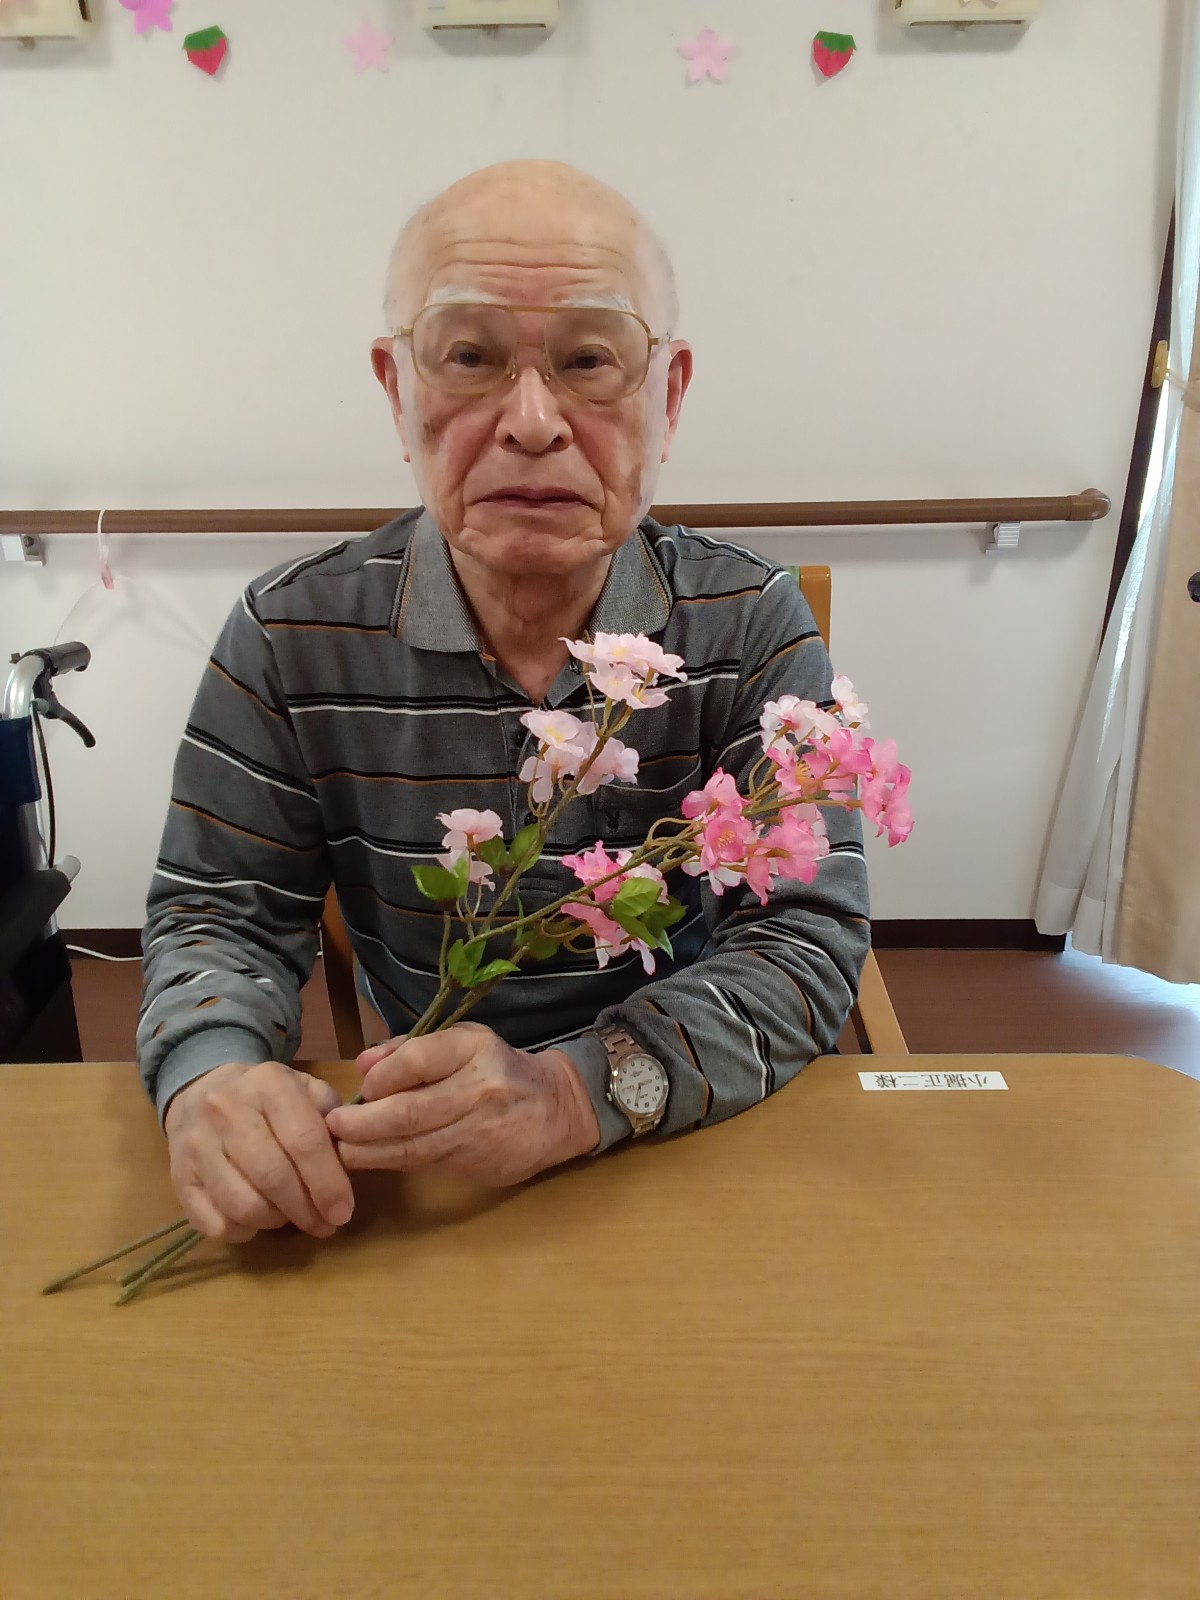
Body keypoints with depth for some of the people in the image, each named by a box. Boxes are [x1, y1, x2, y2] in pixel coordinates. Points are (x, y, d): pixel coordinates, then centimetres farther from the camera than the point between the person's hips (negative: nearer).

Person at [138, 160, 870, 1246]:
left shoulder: (753, 626, -11)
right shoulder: (292, 637, -9)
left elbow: (806, 933, -14)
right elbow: (222, 914, -3)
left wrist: (584, 1089, -31)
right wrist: (208, 1069, -25)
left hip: (702, 1143, -1)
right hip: (400, 1164, 3)